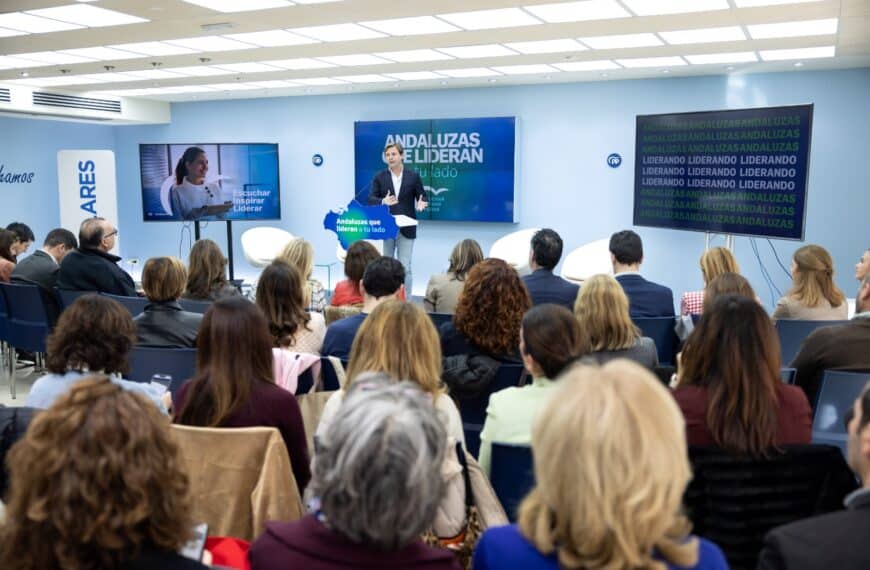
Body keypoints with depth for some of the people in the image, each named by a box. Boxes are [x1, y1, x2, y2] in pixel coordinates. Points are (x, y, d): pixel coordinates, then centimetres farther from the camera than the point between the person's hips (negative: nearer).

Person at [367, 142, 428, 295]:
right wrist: (383, 201, -24)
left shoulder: (413, 176, 2)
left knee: (405, 268, -3)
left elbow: (423, 197, 4)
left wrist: (421, 204, -19)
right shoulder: (379, 177, 4)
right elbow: (371, 199, -3)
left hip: (406, 229, -1)